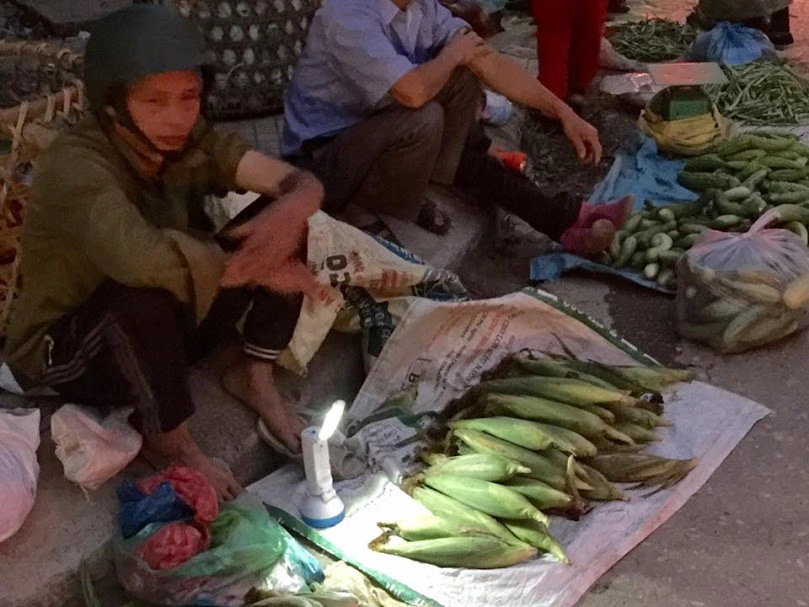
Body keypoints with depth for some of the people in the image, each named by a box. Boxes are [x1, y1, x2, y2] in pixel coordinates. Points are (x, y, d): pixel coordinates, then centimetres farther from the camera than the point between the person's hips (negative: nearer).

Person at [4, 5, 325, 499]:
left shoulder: (191, 143, -10)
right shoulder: (75, 166, -29)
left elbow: (304, 184, -14)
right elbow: (140, 258, -48)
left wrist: (286, 214, -38)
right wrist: (256, 269, -34)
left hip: (173, 325, 6)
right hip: (67, 351, -5)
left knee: (282, 213, -11)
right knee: (144, 296, -41)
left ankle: (256, 376, 2)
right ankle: (169, 439, -12)